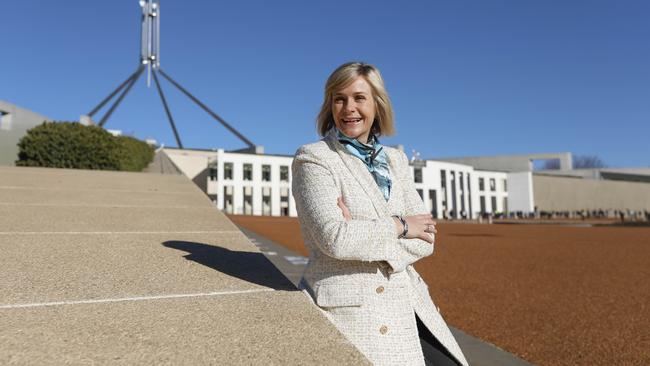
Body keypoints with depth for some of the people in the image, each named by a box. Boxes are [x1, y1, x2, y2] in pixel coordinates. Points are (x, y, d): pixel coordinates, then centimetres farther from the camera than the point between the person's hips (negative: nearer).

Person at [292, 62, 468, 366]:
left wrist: (364, 237, -13)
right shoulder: (313, 158, -6)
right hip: (350, 309, -5)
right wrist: (398, 226, -7)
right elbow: (334, 238, -18)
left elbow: (425, 239, 2)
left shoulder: (395, 160, 11)